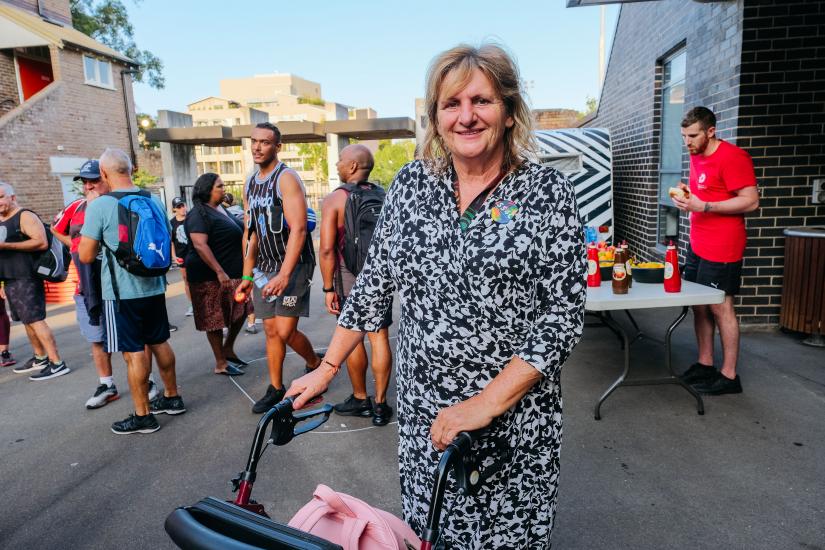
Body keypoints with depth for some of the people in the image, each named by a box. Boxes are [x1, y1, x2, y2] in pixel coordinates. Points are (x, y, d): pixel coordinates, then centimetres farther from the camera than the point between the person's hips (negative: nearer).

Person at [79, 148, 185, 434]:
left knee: (134, 352, 2)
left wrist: (103, 246, 9)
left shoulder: (99, 206, -13)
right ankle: (172, 397, 30)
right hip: (154, 287, 6)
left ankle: (143, 416, 12)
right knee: (160, 343, 17)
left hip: (121, 291, -6)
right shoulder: (154, 201, 3)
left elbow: (86, 256, -10)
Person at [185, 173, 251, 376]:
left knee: (240, 312, 13)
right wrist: (219, 271, -27)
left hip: (234, 273, 9)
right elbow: (200, 245, -24)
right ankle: (221, 364, 12)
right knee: (215, 319, 1)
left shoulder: (222, 209, 13)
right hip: (211, 276, -9)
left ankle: (228, 350, 31)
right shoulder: (199, 214, -14)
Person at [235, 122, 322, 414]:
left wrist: (284, 275, -26)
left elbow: (298, 229, -20)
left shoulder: (286, 178, -11)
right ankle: (275, 388, 22)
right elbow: (252, 234, 17)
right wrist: (247, 275, 14)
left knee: (286, 332, -9)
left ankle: (316, 365, 19)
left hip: (293, 266, -7)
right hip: (264, 269, 7)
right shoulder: (250, 184, 13)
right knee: (271, 331, 9)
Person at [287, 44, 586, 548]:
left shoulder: (548, 191, -8)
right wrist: (327, 369, 4)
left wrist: (485, 404, -18)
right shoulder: (412, 183, 2)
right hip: (422, 412, 3)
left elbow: (563, 317, -12)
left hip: (514, 417, -2)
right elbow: (374, 283, 6)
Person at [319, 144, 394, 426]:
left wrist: (328, 288, -7)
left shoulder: (334, 199, -8)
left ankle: (360, 399, 22)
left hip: (349, 275, -3)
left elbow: (327, 249, -14)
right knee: (379, 337, 7)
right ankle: (380, 404, 14)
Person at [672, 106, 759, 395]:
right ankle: (704, 364, 21)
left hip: (721, 248, -8)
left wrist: (702, 206, -23)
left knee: (720, 307, -4)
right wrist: (687, 194, 5)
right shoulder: (696, 156, 13)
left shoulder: (732, 157, -13)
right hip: (697, 244, 8)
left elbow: (751, 201, -17)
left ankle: (729, 376, 6)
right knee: (699, 305, 10)